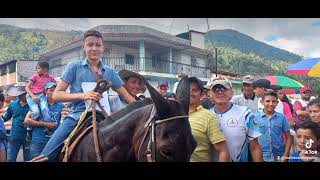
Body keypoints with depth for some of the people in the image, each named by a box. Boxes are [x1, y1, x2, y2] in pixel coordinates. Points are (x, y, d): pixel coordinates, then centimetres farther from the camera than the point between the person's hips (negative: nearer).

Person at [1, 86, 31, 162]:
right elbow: (6, 117, 15)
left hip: (27, 137, -3)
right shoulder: (13, 104, 2)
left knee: (28, 159, 11)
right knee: (10, 159, 11)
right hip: (14, 137, 4)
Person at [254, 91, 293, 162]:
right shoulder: (255, 117, -4)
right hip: (261, 157, -1)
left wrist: (285, 156, -3)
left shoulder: (282, 117, 0)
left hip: (279, 157, 1)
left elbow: (289, 137, 4)